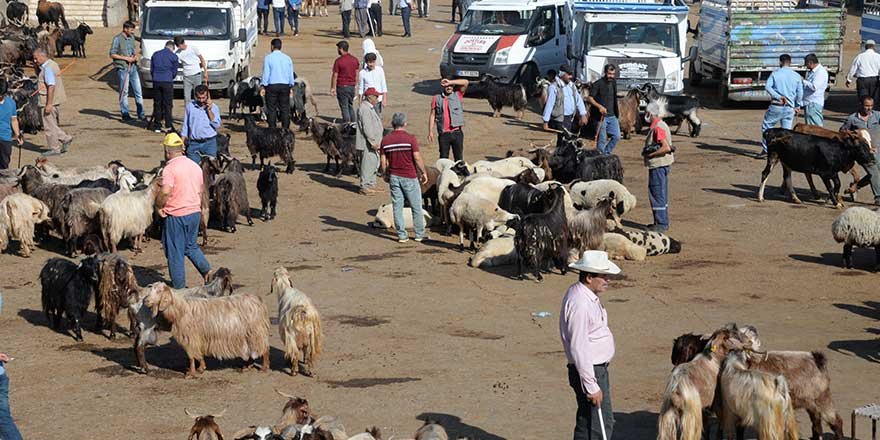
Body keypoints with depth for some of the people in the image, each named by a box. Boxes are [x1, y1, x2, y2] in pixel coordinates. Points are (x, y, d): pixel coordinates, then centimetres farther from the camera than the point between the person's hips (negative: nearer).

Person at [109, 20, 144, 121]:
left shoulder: (132, 38, 12)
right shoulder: (117, 39, -8)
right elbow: (112, 54, -10)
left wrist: (135, 56, 4)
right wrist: (126, 58, -15)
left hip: (133, 67, 6)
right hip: (123, 68, -6)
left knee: (138, 91, 6)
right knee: (124, 92, -1)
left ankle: (141, 114, 12)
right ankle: (125, 114, 5)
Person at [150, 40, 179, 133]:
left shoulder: (155, 54, 11)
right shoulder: (173, 56, 0)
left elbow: (151, 70, 15)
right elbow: (174, 72, 5)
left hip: (156, 81, 3)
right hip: (167, 82, -3)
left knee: (157, 104, 7)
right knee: (168, 105, 2)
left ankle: (157, 126, 7)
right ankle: (168, 126, -1)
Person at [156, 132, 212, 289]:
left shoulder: (170, 168, -15)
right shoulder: (195, 166, 9)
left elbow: (165, 192, -29)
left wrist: (158, 207, -13)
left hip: (176, 216, -7)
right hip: (195, 212, 7)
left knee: (175, 252, 4)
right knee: (191, 246, 25)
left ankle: (179, 288, 9)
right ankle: (208, 272, 11)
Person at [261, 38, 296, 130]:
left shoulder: (268, 58, -5)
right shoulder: (287, 58, 6)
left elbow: (266, 73, -6)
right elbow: (291, 74, 11)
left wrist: (263, 87, -1)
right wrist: (291, 87, 19)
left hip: (272, 86, -3)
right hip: (285, 86, 3)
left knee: (272, 109, 1)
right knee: (285, 108, 7)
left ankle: (272, 129, -1)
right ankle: (285, 128, 6)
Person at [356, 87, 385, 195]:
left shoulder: (371, 108, 16)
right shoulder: (364, 109, -18)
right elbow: (367, 128, -23)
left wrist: (377, 142, 20)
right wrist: (373, 142, -23)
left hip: (374, 142, 11)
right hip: (367, 143, -11)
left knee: (374, 164, 15)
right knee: (368, 164, -7)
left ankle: (371, 184, 24)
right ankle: (364, 187, -2)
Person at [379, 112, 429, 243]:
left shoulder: (385, 140, 0)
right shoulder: (410, 139, -11)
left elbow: (383, 161, 2)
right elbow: (417, 158, -13)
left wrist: (385, 175, 16)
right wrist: (424, 173, -1)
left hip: (394, 177, 3)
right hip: (409, 177, -3)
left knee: (397, 206, 8)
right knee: (416, 207, 8)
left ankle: (402, 235, 8)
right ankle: (419, 234, 14)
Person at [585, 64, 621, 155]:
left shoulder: (613, 83, 11)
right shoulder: (598, 84, -11)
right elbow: (589, 98, -16)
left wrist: (616, 110, 24)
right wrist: (599, 106, -29)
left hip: (612, 116, 7)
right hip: (601, 116, -7)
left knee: (616, 136, 3)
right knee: (602, 140, -3)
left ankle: (606, 153, 19)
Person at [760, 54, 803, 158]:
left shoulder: (775, 73, 0)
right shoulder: (797, 76, 5)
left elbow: (767, 86, -14)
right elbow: (800, 93, 7)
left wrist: (778, 97, -18)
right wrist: (797, 106, 19)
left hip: (776, 106, -2)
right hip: (790, 108, 2)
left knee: (766, 126, 10)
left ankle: (765, 150, 5)